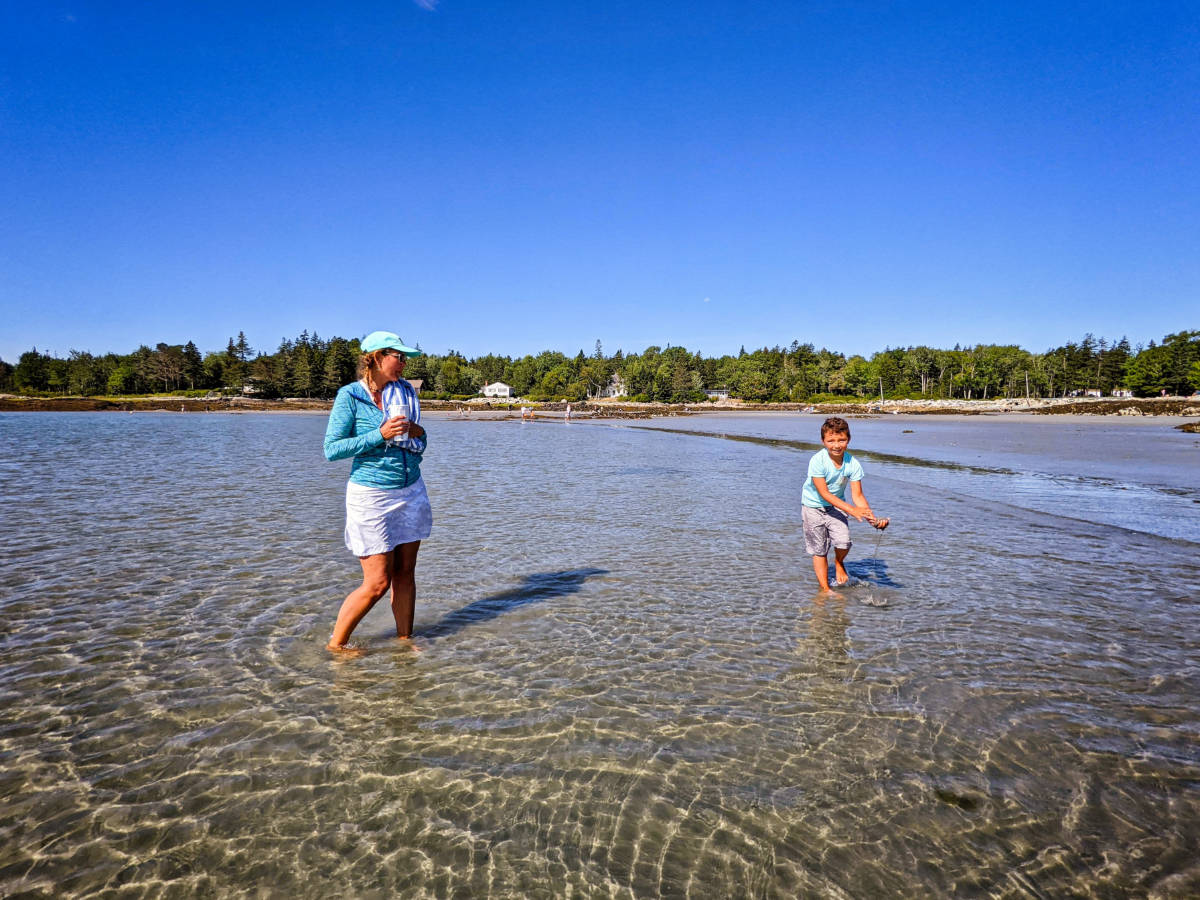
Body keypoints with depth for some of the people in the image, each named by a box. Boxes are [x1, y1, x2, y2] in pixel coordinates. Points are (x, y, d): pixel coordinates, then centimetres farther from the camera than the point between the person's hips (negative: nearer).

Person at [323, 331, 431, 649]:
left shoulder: (405, 391, 7)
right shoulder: (350, 396, -9)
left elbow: (420, 442, 15)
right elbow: (332, 449, -12)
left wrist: (414, 429, -8)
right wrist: (380, 435, -20)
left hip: (411, 492, 6)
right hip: (372, 495, -6)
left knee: (405, 573, 10)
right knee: (377, 582, -3)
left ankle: (405, 641, 24)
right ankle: (336, 644, 16)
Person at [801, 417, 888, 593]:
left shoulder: (853, 464, -16)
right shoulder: (817, 461, -27)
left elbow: (857, 495, -15)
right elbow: (824, 493, -27)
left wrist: (873, 518, -29)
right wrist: (851, 510, -34)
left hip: (837, 505, 3)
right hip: (814, 506, -2)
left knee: (843, 542, -15)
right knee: (819, 550, 2)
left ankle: (839, 563, 20)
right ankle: (824, 589, 16)